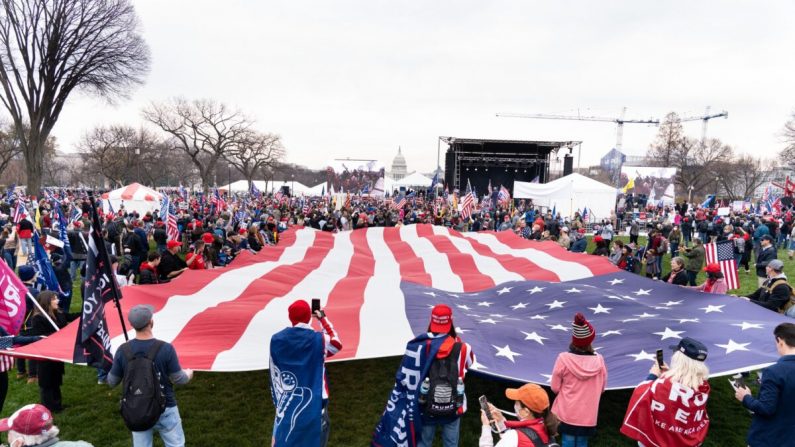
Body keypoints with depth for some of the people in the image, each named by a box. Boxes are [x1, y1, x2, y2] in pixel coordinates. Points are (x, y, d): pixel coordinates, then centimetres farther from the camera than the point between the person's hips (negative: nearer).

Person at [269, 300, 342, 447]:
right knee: (322, 425, 17)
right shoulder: (319, 339, -15)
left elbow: (274, 373, 3)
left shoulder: (276, 340, -7)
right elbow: (336, 343, 7)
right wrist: (323, 319, 12)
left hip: (286, 399, 3)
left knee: (284, 433, 18)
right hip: (314, 398, -3)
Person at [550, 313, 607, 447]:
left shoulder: (564, 358, -15)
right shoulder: (599, 360, -10)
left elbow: (555, 387, -6)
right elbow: (601, 388, 4)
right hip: (588, 415, 1)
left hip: (566, 413, -1)